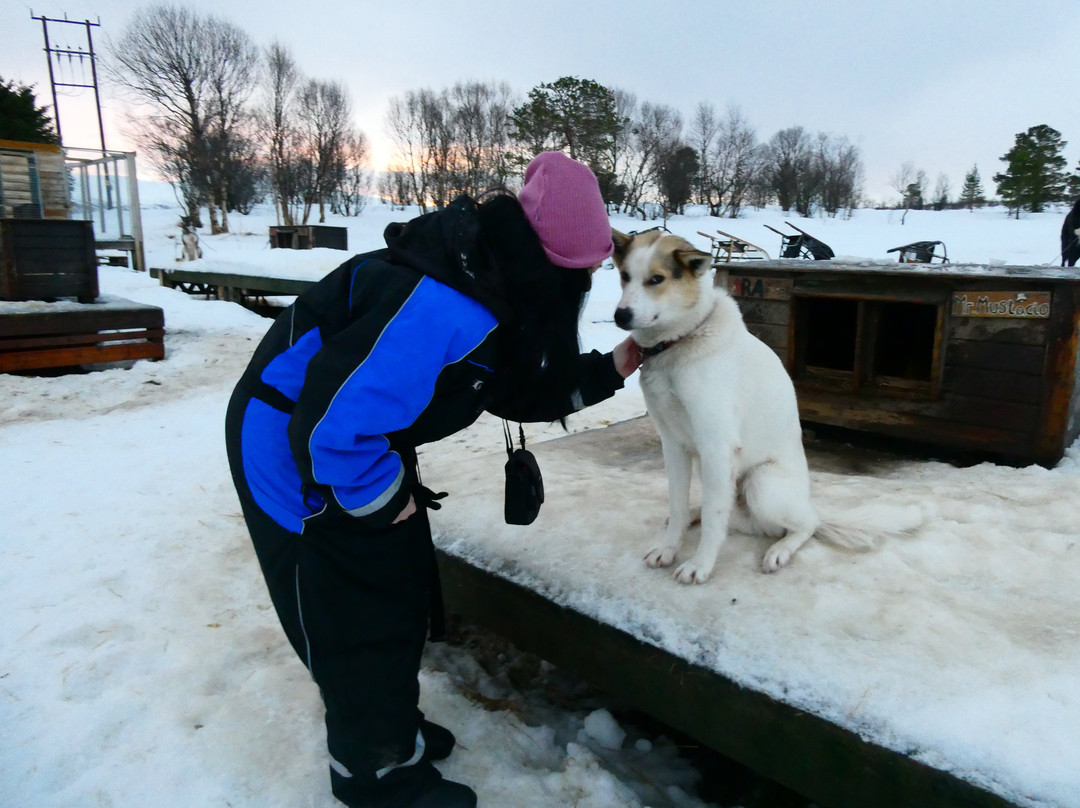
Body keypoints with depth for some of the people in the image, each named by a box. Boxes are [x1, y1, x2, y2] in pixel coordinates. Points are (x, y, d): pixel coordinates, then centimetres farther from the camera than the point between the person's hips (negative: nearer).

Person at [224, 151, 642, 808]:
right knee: (360, 610, 2)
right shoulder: (448, 310, -35)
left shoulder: (495, 280, -3)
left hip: (355, 437, 9)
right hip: (296, 449, -9)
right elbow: (330, 422, -34)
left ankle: (392, 725, 39)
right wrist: (383, 498, -17)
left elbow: (523, 390, 11)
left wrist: (609, 371, 2)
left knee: (405, 588, 17)